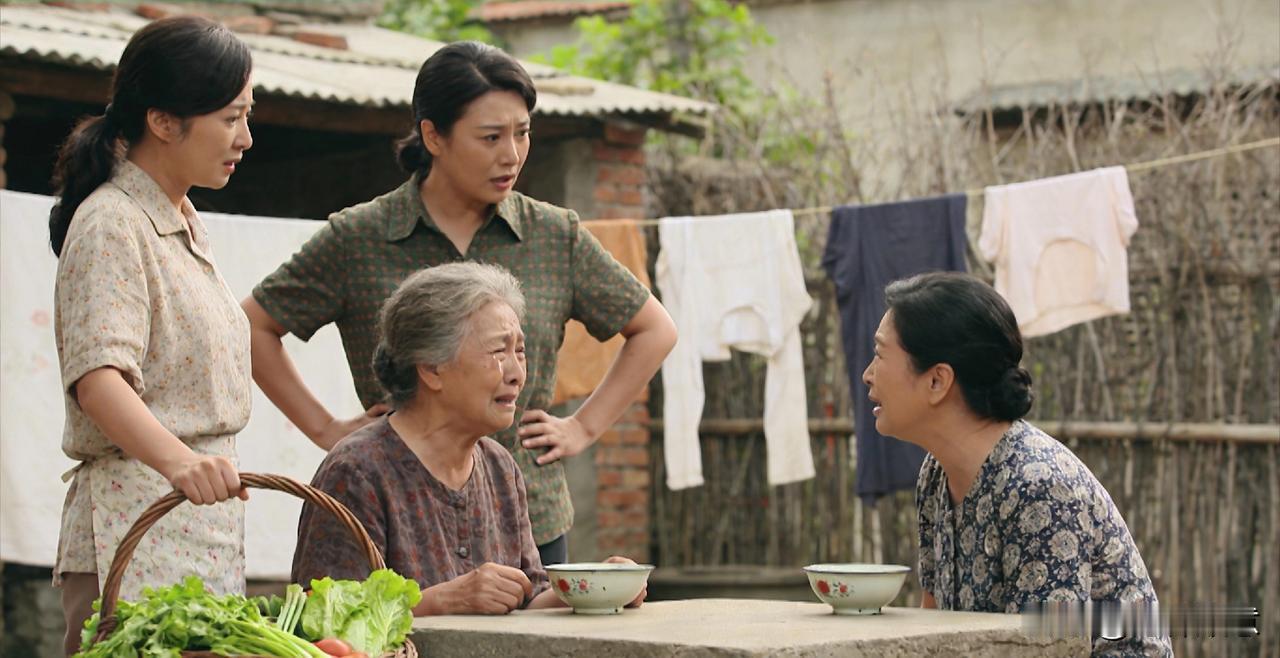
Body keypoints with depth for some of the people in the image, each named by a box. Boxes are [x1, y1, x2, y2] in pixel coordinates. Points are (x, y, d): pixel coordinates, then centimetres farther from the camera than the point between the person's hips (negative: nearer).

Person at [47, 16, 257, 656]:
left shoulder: (184, 224, 18)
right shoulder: (111, 225, -11)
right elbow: (97, 377, -26)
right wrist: (178, 460, -42)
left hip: (204, 529, 9)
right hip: (137, 530, -9)